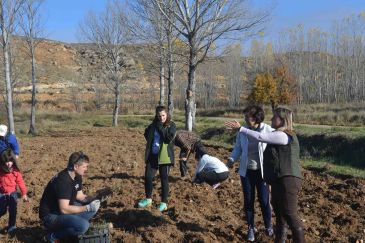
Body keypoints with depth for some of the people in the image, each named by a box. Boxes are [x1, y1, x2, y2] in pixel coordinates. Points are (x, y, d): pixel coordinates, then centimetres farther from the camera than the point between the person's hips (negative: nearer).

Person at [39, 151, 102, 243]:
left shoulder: (77, 176, 0)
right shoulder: (63, 181, -28)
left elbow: (79, 196, 12)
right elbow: (64, 209, -30)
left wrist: (94, 198, -7)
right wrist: (87, 208, -26)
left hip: (65, 209, 9)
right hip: (51, 216, -9)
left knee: (94, 206, 2)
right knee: (83, 225, -29)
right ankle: (54, 235, -6)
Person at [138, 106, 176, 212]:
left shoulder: (171, 125, -5)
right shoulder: (153, 124, 8)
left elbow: (169, 138, -18)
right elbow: (147, 135, 7)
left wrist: (161, 127, -17)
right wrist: (153, 126, -6)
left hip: (165, 156, -4)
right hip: (152, 156, 4)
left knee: (164, 179, 3)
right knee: (148, 177, 5)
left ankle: (164, 203, 16)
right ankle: (148, 199, 25)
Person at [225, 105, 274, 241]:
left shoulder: (267, 130, -11)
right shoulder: (242, 131, -3)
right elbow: (238, 148, 6)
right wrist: (232, 159, -9)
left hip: (262, 171, -2)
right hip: (246, 171, 2)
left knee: (264, 201, 4)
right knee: (248, 201, 9)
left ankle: (268, 226, 30)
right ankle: (251, 228, 28)